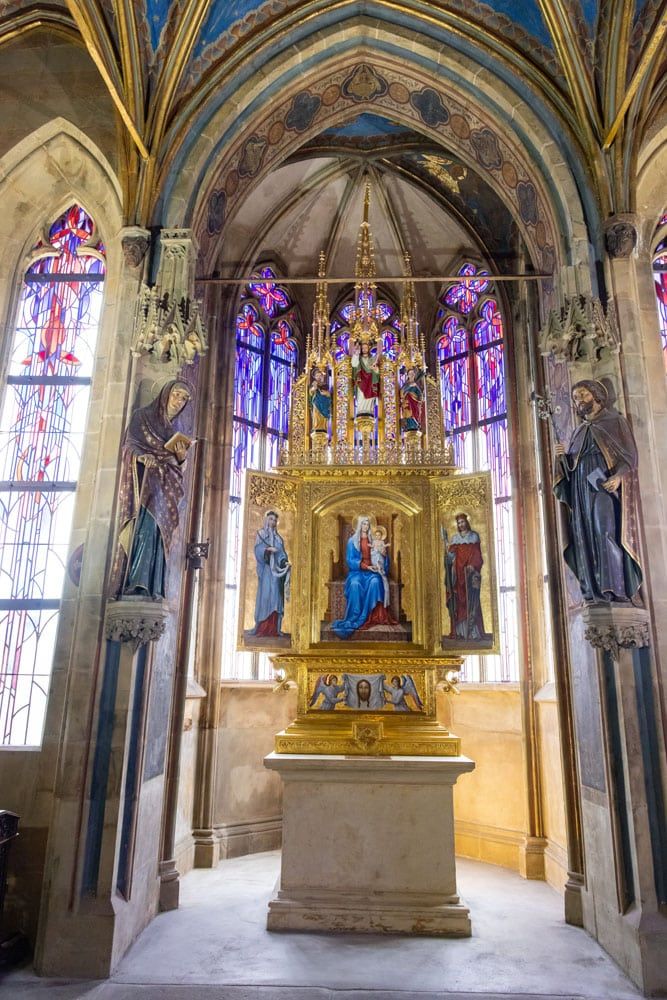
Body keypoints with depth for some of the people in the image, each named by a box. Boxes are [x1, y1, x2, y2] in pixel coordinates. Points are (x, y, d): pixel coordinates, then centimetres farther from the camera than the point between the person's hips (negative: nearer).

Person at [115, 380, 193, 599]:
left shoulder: (173, 430, 24)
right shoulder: (142, 416, 8)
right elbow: (130, 445, -7)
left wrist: (181, 457, -1)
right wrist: (141, 456, -29)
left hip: (163, 487, 5)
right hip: (143, 482, -5)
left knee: (156, 532, -7)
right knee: (142, 529, -22)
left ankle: (151, 587, -14)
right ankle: (133, 582, -29)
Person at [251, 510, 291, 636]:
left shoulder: (278, 537, 20)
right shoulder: (261, 534, 5)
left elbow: (282, 553, 13)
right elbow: (258, 550, -7)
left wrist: (286, 562, -5)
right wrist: (267, 549, -26)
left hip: (277, 570, 5)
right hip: (266, 570, -5)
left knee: (276, 597, -1)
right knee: (266, 595, -11)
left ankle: (274, 628, 0)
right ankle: (262, 629, -10)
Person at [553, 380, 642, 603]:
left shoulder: (615, 421, 9)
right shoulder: (578, 431, 24)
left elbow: (629, 453, -2)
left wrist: (618, 476, -21)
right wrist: (563, 456, -3)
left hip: (606, 485, -5)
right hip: (582, 489, 5)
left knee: (607, 532, -17)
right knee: (587, 536, -5)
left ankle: (617, 587, -19)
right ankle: (595, 591, -7)